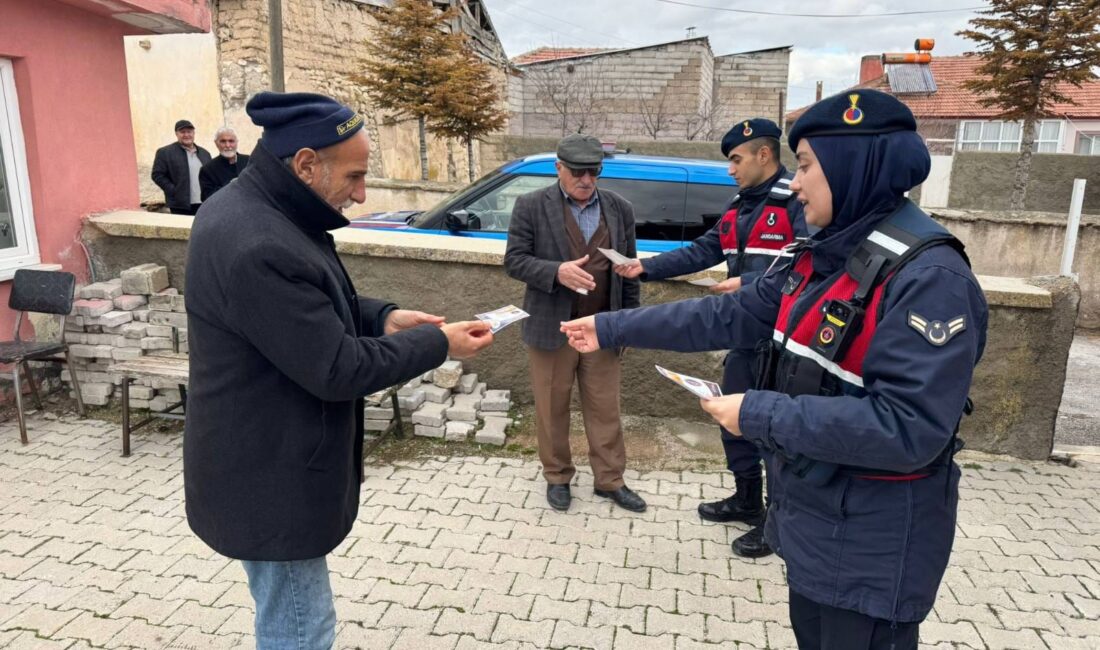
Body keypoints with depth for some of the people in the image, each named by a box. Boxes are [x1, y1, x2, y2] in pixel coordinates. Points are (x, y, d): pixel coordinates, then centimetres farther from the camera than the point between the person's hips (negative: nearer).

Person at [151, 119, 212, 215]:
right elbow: (157, 175, -2)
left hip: (205, 205, 5)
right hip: (181, 205, -4)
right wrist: (174, 191, -11)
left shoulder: (204, 153, 17)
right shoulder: (165, 152, 2)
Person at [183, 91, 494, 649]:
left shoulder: (248, 208, 3)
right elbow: (338, 369, -26)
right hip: (271, 480, -10)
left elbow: (312, 307, 15)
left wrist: (383, 317, -1)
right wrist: (437, 344, -15)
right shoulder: (259, 247, -31)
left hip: (268, 463, 10)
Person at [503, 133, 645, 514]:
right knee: (551, 409, 9)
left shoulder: (619, 209, 6)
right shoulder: (531, 207, -4)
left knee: (605, 409, 10)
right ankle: (557, 478, 27)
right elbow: (514, 261, -7)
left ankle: (610, 480, 24)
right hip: (550, 327, -2)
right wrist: (557, 272, -24)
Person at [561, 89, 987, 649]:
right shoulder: (827, 258, 3)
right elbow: (727, 317, 6)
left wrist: (761, 415, -26)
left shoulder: (928, 278, -24)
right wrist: (613, 329, 6)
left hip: (871, 544, -8)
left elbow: (908, 429, -30)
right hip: (812, 518, 8)